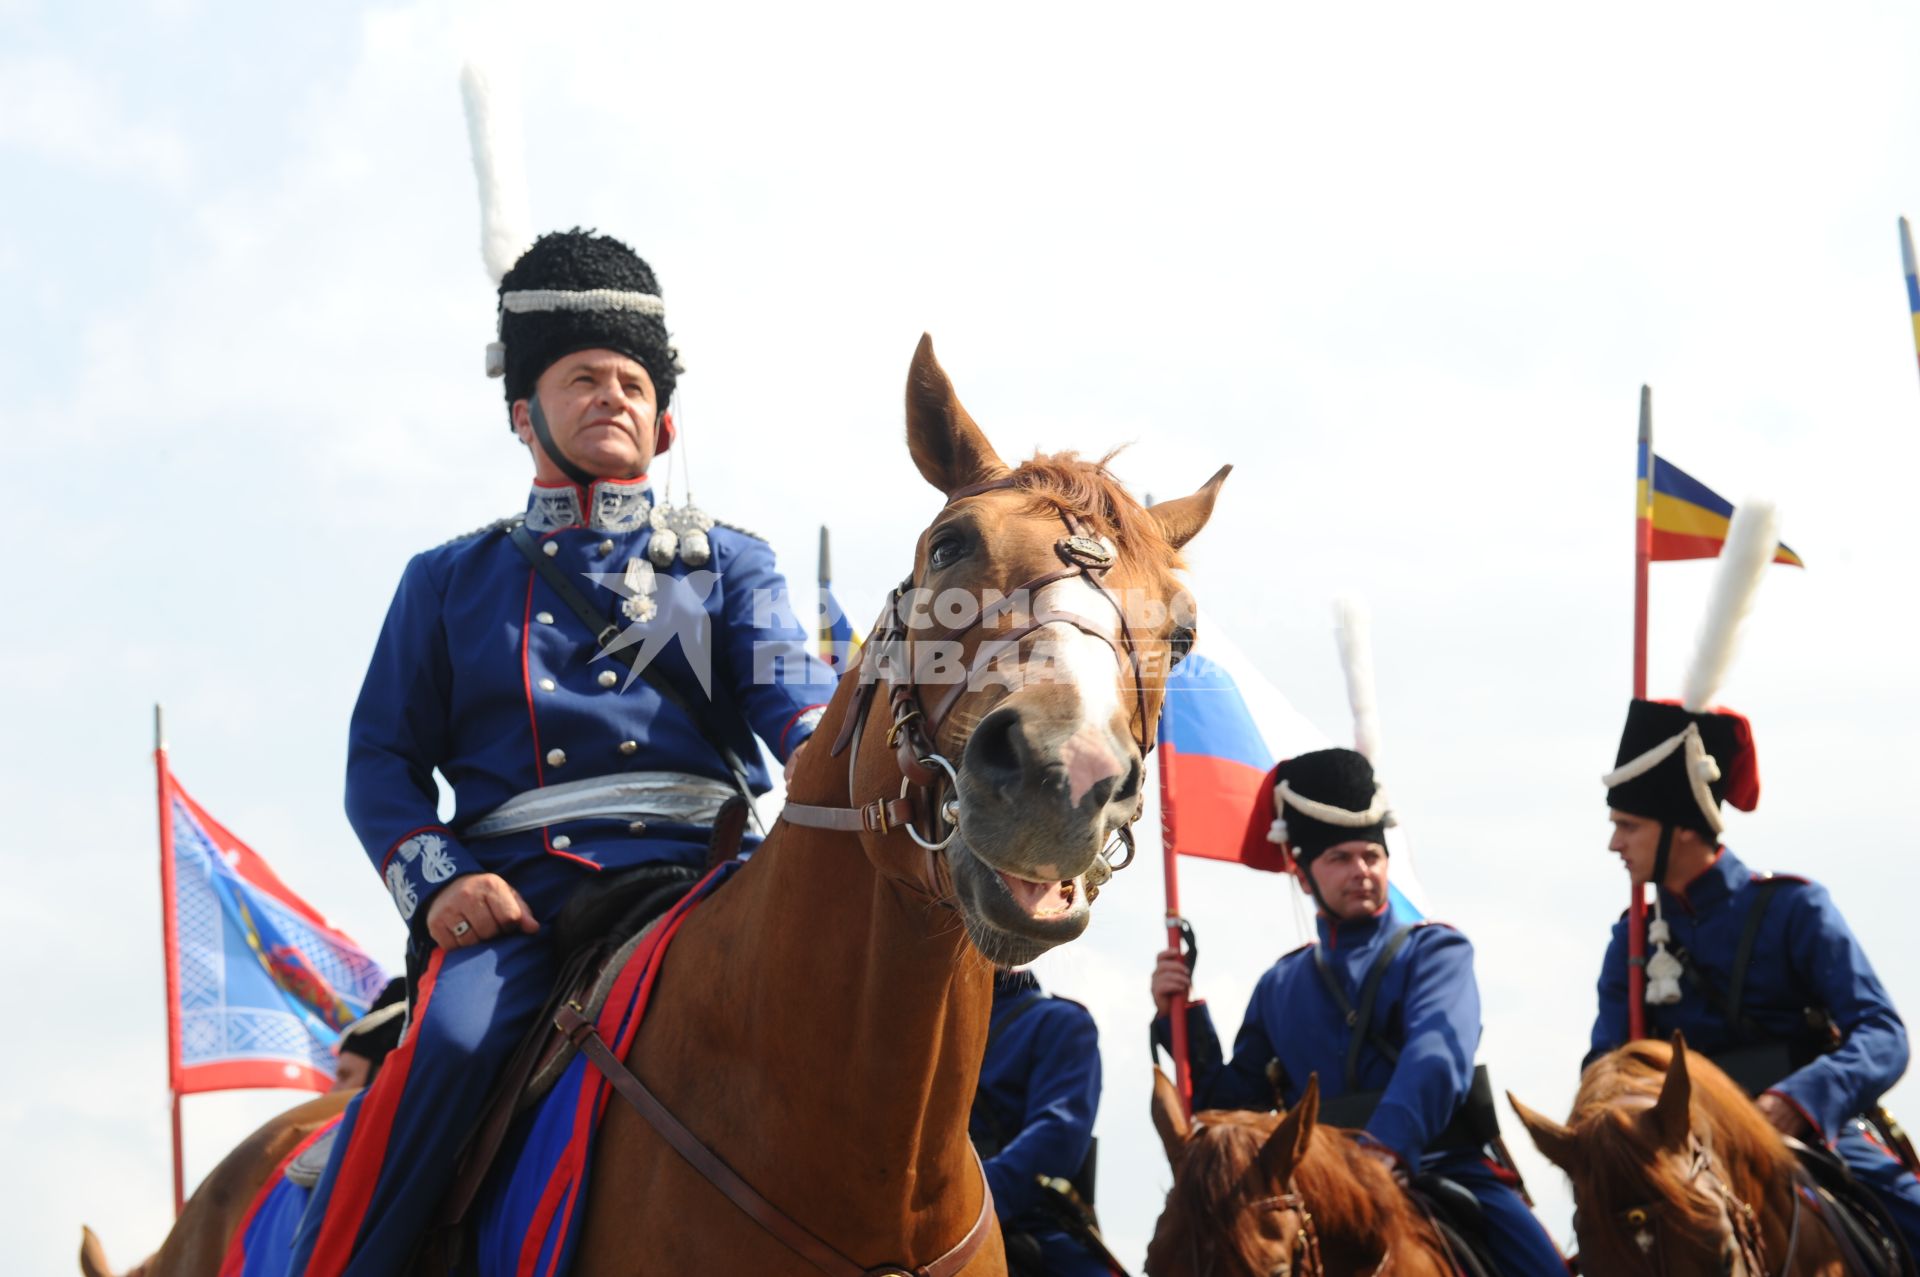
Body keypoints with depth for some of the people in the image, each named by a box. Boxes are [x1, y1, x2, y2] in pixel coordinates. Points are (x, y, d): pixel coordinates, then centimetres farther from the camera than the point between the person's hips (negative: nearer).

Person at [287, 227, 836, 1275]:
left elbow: (793, 702, 5)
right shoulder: (450, 581, 21)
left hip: (692, 865, 1)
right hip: (515, 887, -1)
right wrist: (438, 879, -6)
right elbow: (383, 757, 16)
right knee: (453, 1040, -32)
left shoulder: (728, 563, 21)